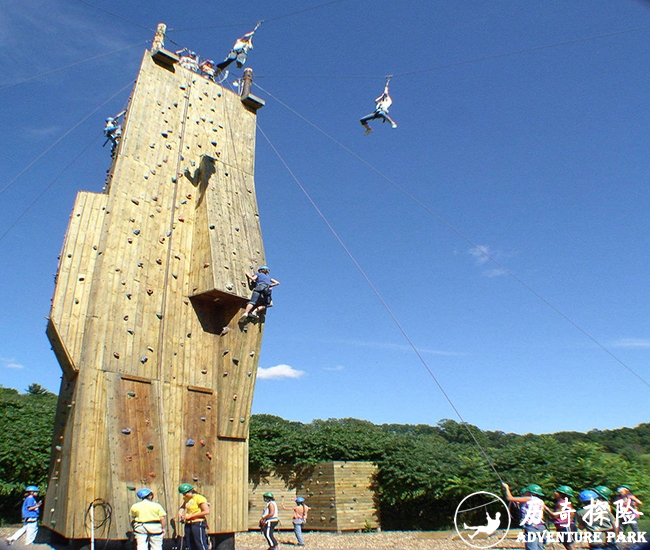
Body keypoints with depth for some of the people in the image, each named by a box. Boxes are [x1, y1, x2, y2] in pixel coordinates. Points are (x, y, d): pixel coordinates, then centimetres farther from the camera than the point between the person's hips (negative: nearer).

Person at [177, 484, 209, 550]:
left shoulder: (199, 498, -13)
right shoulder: (187, 499, 10)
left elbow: (207, 511, -21)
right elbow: (183, 506, 33)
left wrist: (191, 516, -17)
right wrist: (180, 511, 7)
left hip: (198, 524, -8)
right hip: (188, 524, 8)